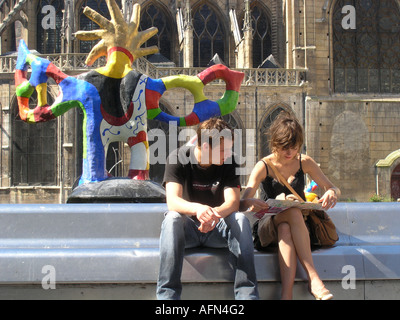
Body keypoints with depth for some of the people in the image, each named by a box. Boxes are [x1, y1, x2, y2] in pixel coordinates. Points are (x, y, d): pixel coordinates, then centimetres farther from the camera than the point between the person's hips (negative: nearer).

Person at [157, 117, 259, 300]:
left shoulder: (228, 161, -4)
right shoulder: (178, 158, -11)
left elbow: (233, 201, -15)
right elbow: (172, 201, -24)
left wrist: (215, 213, -39)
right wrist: (197, 209, -46)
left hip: (217, 229, 2)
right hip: (188, 228, -2)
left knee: (240, 219, -28)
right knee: (172, 218, -34)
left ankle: (247, 294, -33)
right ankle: (167, 295, -37)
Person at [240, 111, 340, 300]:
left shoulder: (304, 163, 3)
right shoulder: (263, 167, -4)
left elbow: (333, 189, 6)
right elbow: (242, 203, -14)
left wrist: (331, 194, -20)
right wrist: (251, 204, -40)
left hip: (299, 226, 2)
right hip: (269, 226, -2)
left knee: (285, 229, -36)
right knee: (291, 209, -36)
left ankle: (286, 293, -47)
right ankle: (313, 278, -43)